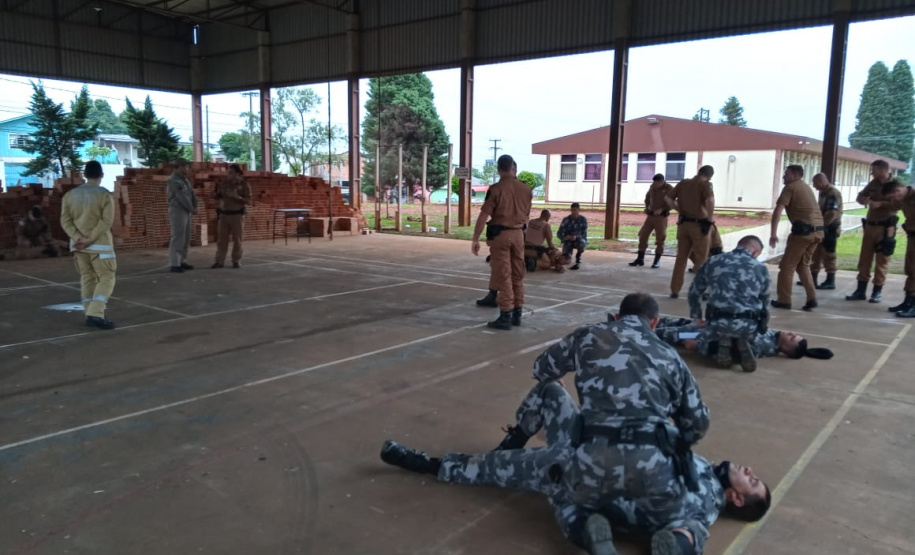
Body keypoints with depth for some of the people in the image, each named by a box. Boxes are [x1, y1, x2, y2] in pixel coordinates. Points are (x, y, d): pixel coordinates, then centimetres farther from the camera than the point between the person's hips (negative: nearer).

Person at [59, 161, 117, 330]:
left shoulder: (70, 194, 9)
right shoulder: (105, 195, -7)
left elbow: (65, 220, 2)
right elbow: (106, 221, -17)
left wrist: (78, 238, -7)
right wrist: (90, 239, -15)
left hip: (78, 244, 5)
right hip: (99, 244, -5)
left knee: (86, 278, 15)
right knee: (106, 278, -1)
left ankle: (90, 314, 14)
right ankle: (95, 314, -15)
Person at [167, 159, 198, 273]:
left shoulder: (184, 180, 15)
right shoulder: (173, 180, -12)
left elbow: (192, 193, 8)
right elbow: (181, 197, -17)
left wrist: (195, 207, -6)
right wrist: (191, 208, -9)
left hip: (186, 211, 9)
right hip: (177, 211, -9)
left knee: (186, 237, 9)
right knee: (178, 237, -11)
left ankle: (182, 261, 15)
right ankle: (175, 264, -11)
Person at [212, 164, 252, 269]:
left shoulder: (244, 184, -5)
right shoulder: (223, 183, 6)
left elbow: (248, 201, -10)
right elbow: (218, 197, 13)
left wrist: (237, 197, -24)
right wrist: (215, 194, -10)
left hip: (237, 214, -3)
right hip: (224, 214, 3)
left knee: (237, 239, 0)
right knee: (222, 238, 1)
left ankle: (236, 261, 9)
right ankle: (220, 261, 5)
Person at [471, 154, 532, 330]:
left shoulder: (496, 189, -11)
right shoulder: (526, 189, 4)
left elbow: (483, 216, -12)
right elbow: (526, 215, 14)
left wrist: (475, 239, -8)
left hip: (500, 234, -5)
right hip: (518, 234, 5)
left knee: (503, 276, -1)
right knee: (518, 275, 12)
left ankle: (505, 317, 0)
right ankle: (517, 314, 20)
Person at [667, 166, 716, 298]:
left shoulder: (683, 183, 6)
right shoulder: (705, 184, -9)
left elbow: (668, 198, 8)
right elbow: (710, 200, -27)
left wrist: (680, 210, 11)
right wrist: (710, 218, -14)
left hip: (683, 223, 5)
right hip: (699, 224, -5)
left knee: (681, 258, 13)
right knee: (701, 259, 7)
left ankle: (675, 290, 13)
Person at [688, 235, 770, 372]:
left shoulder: (712, 262, 11)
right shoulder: (761, 268, 8)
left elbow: (694, 292, 21)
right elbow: (764, 301, 20)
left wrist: (697, 317, 36)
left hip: (718, 322, 1)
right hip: (749, 325, -1)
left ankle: (724, 342, 7)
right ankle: (743, 343, 4)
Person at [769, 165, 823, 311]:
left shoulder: (790, 187, -2)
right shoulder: (806, 187, 24)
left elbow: (778, 211, -13)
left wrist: (773, 233, -15)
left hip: (804, 229, -8)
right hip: (818, 230, 8)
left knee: (787, 265, 3)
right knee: (803, 265, 19)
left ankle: (784, 300, 5)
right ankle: (811, 298, 10)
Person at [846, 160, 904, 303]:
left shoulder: (897, 185, -7)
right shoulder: (873, 183, 9)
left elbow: (899, 204, -18)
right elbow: (860, 196, 14)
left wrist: (880, 203, -26)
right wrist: (865, 200, -8)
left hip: (885, 227, -6)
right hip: (870, 225, 6)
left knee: (881, 261, 0)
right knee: (864, 259, 6)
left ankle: (877, 291, 8)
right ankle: (861, 290, 11)